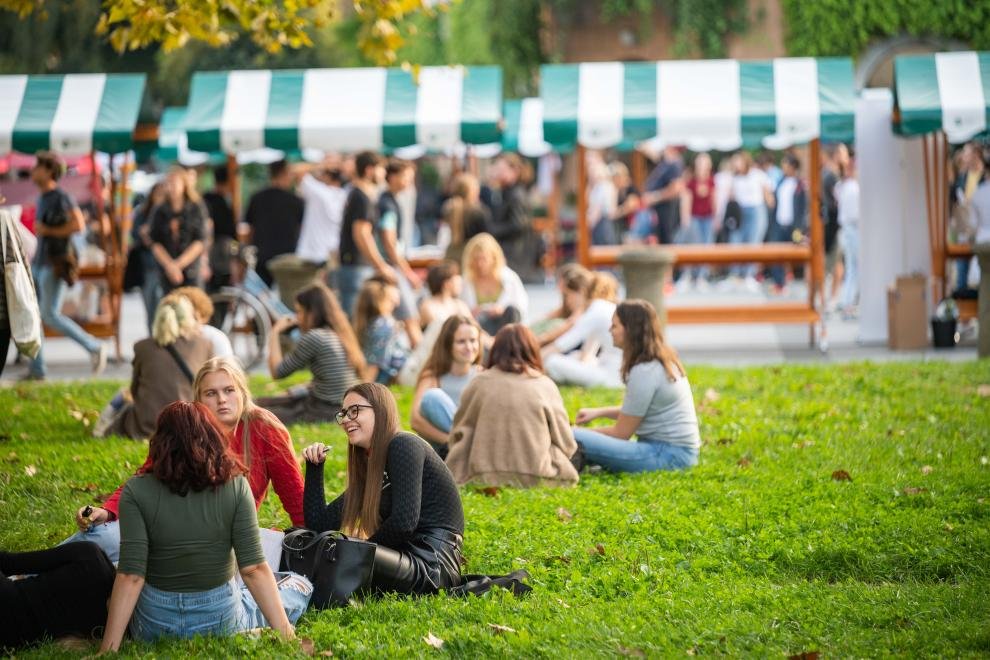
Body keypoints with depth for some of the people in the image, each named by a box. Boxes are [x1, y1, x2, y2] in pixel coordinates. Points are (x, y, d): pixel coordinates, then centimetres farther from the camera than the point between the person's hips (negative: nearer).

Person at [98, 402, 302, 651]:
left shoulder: (136, 491, -12)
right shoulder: (235, 486, -12)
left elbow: (130, 576, -17)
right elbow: (254, 570, -15)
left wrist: (108, 649, -16)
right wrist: (285, 632, -11)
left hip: (153, 627, 0)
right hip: (221, 620, 1)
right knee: (301, 585, 27)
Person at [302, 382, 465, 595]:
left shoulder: (404, 446, -8)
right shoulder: (369, 467, 18)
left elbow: (403, 522, -20)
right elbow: (318, 525, 15)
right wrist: (314, 467, 10)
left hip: (431, 566, -10)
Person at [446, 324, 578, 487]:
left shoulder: (479, 383, 6)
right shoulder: (545, 386, 5)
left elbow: (459, 433, 13)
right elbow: (565, 443, 8)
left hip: (483, 479, 0)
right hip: (537, 478, 0)